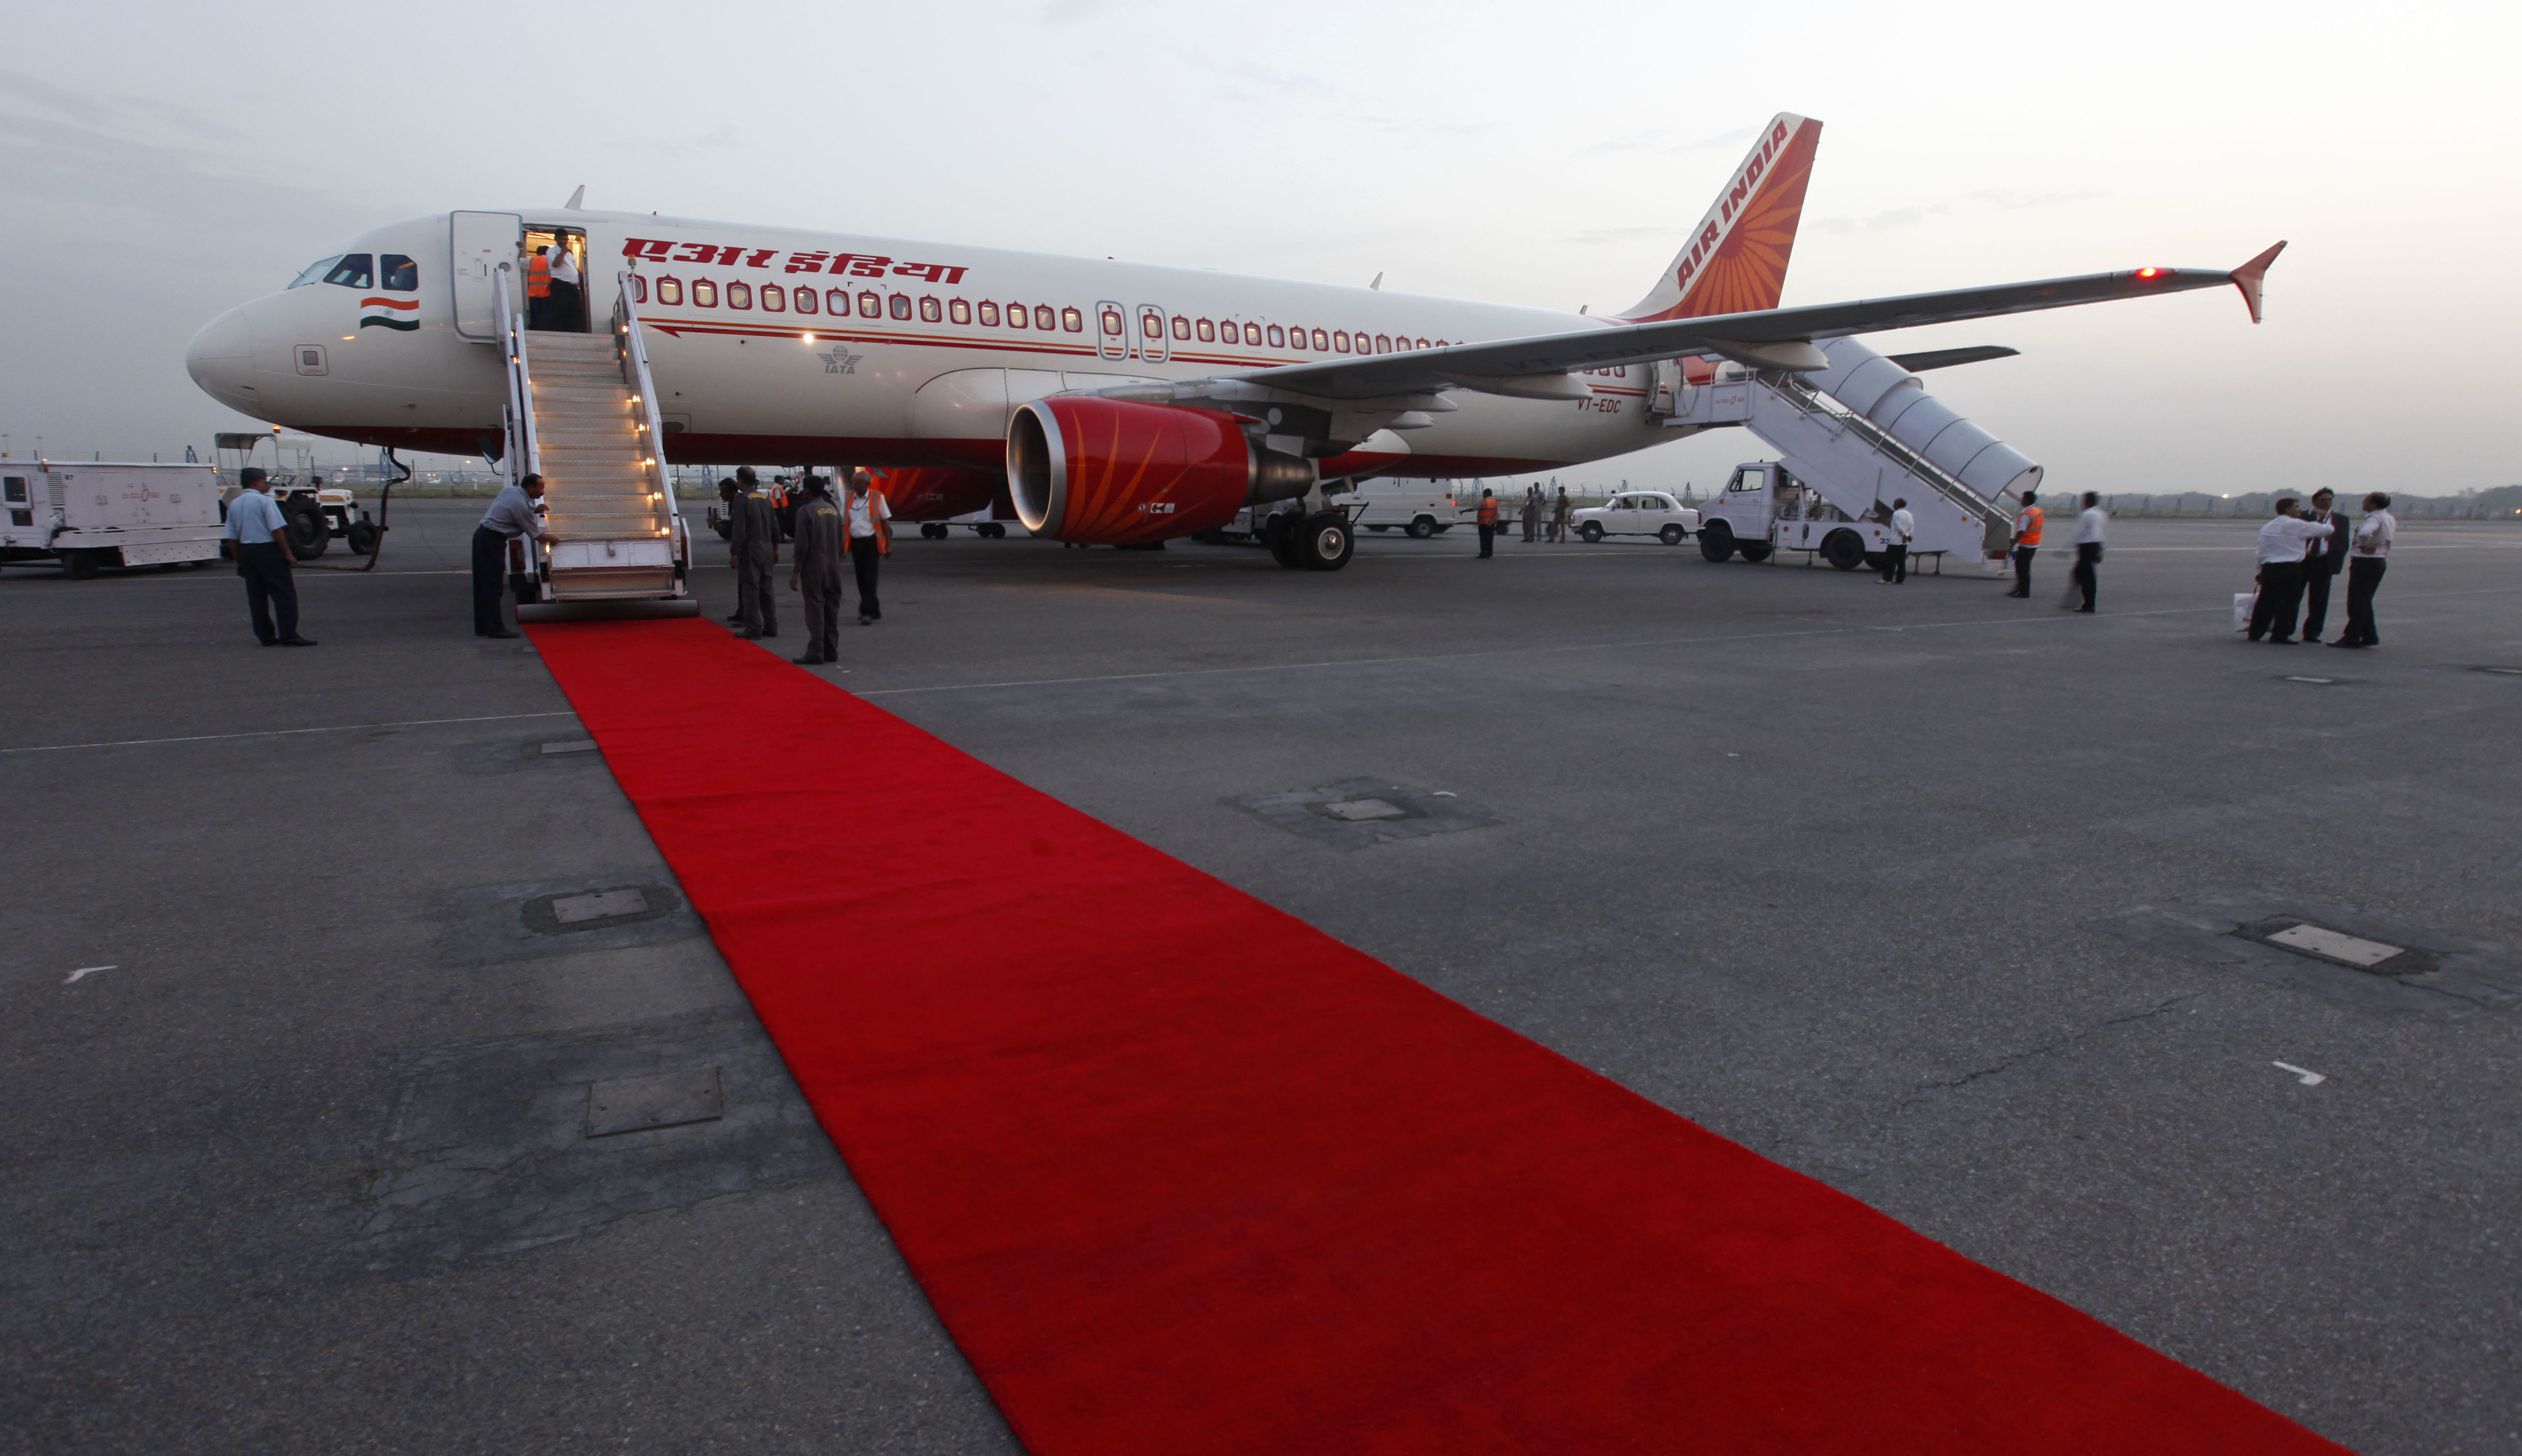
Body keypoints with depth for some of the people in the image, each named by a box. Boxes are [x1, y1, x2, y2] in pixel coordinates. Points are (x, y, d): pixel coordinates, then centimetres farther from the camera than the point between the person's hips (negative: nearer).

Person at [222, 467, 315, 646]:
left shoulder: (234, 505, 11)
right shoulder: (265, 501, -9)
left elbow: (233, 537, 12)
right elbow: (277, 530, -15)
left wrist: (239, 562, 18)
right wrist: (288, 554, -11)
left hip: (246, 551, 7)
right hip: (268, 551, -7)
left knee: (256, 596, 10)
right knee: (284, 594, -6)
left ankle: (266, 637, 12)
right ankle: (288, 636, -12)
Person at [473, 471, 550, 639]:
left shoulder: (509, 490, 7)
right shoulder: (522, 506, -18)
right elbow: (536, 536, -11)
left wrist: (534, 510, 12)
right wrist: (552, 539, 8)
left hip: (481, 534, 10)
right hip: (493, 541, -10)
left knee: (482, 584, 12)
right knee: (493, 586, -7)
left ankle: (482, 627, 17)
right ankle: (495, 629, -6)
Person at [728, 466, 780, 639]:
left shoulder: (742, 500, -13)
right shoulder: (766, 499, 9)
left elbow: (739, 531, -17)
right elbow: (775, 527, 14)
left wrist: (734, 554, -12)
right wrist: (775, 549, 22)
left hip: (749, 552, -7)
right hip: (766, 551, 7)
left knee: (750, 589, -3)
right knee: (766, 589, 13)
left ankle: (754, 629, -3)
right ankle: (771, 626, 16)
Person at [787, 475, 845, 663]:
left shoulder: (806, 511, -10)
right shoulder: (834, 510, 10)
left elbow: (802, 547, -13)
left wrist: (796, 572, -9)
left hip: (814, 569, -6)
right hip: (834, 569, 6)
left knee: (815, 611, -4)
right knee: (832, 610, 9)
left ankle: (815, 653, -3)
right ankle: (831, 651, 13)